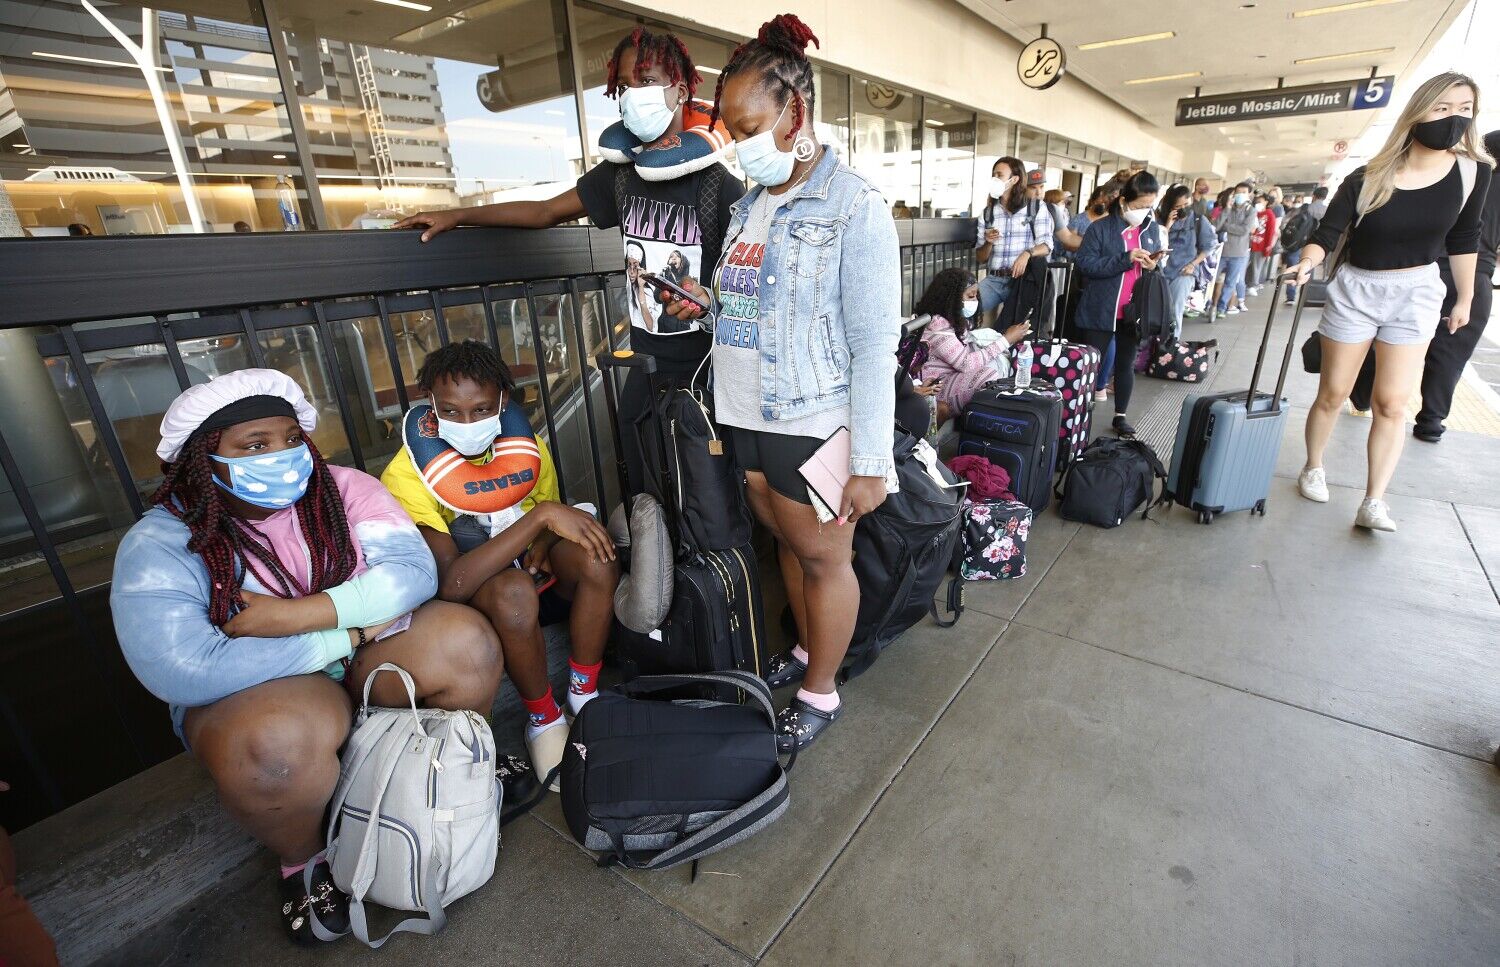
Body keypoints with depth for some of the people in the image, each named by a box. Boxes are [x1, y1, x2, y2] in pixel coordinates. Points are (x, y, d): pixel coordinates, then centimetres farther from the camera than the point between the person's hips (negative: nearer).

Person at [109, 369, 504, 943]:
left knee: (463, 641, -25)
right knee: (277, 741, -37)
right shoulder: (159, 544, -11)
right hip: (255, 694, -2)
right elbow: (181, 671, -25)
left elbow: (414, 570, -16)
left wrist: (296, 614, -26)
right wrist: (347, 633, -21)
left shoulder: (343, 489, -5)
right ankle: (301, 858, -1)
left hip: (371, 658, 3)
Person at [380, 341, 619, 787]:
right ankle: (544, 720, -11)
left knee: (596, 556, -26)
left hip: (536, 576, 4)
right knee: (514, 591, -37)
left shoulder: (527, 448, -9)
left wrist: (544, 543, -18)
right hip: (468, 599, -4)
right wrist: (540, 516, -41)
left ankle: (583, 695, -7)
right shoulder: (407, 475, -23)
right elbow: (451, 584, -35)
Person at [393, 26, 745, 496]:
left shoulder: (717, 183, -9)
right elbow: (545, 212, 19)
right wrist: (456, 215, 21)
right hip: (645, 365, 5)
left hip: (707, 369, -5)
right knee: (643, 495, 11)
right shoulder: (621, 170, 9)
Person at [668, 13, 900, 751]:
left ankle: (821, 692, 29)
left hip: (812, 423, -6)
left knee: (823, 556, 9)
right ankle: (806, 650, 43)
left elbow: (874, 345, -14)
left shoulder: (854, 207, -10)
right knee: (786, 542, 20)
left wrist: (870, 462, -16)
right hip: (745, 414, 7)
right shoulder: (750, 204, 9)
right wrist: (707, 303, 2)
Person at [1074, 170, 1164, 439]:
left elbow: (1156, 265, 17)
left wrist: (1153, 266, -6)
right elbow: (1086, 264, -16)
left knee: (1126, 364, 14)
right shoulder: (1100, 228, -8)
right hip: (1100, 311, -5)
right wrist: (1126, 258, -23)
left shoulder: (1153, 229, 8)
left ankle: (1121, 417, 26)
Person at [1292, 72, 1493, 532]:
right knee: (1332, 394, 5)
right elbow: (1326, 234, -13)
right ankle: (1312, 469, 25)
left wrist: (1464, 298, 13)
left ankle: (1373, 502, -2)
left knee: (1392, 403, -5)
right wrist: (1307, 263, -36)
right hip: (1355, 289, -2)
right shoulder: (1367, 179, -11)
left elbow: (1464, 238, 8)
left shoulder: (1473, 171, -2)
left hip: (1416, 293, 2)